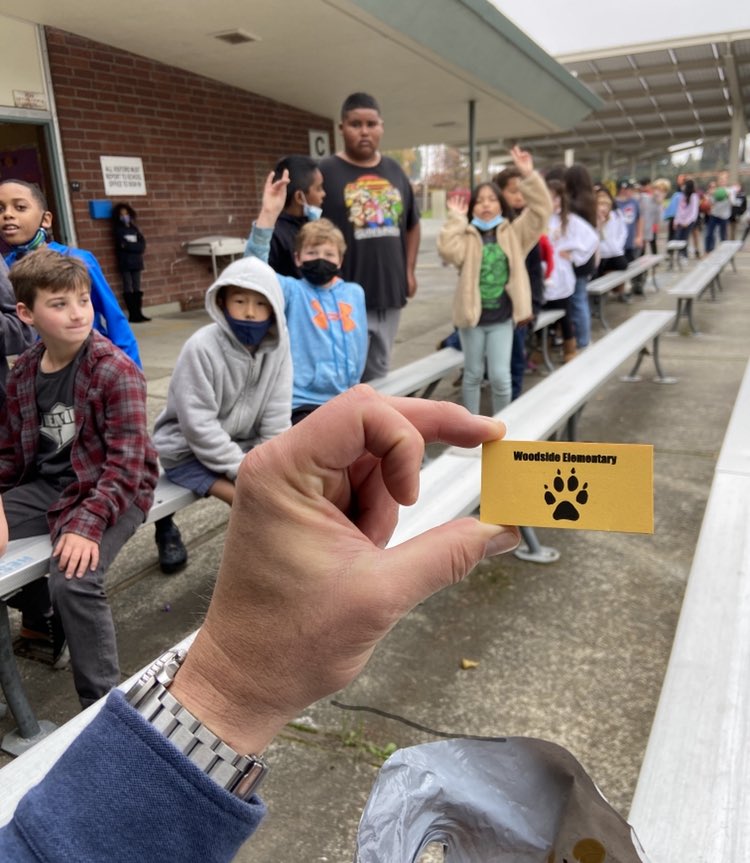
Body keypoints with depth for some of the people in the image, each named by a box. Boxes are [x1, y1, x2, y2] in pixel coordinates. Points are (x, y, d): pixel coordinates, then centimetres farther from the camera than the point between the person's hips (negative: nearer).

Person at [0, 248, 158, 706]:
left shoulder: (117, 371, -16)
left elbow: (125, 463, -20)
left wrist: (87, 524, -29)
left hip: (110, 491, -7)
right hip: (46, 484, 7)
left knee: (73, 579, -27)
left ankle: (104, 702, -9)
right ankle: (41, 619, 29)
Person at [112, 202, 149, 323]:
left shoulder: (134, 228, 13)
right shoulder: (118, 230, 1)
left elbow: (142, 245, 4)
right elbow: (123, 244, -12)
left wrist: (128, 245, -7)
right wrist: (134, 246, -6)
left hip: (136, 261, 4)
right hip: (125, 263, -4)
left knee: (137, 288, 4)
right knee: (128, 288, -5)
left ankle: (139, 313, 7)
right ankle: (132, 315, -7)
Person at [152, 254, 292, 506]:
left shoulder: (277, 346, -9)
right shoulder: (202, 347, -23)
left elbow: (276, 418, -5)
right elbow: (199, 427, -23)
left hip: (242, 445, 6)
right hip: (189, 452, -5)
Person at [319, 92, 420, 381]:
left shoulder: (394, 171, 11)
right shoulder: (326, 171, -6)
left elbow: (412, 224, 20)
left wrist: (410, 270, 11)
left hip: (391, 291, 6)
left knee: (378, 372, 17)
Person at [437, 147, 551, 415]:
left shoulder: (513, 232, 3)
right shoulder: (466, 236, -2)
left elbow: (540, 211, -7)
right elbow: (447, 250, -22)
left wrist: (529, 176, -16)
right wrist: (456, 218, -17)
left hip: (502, 317, 0)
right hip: (472, 315, 0)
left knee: (500, 376, -1)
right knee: (473, 374, 13)